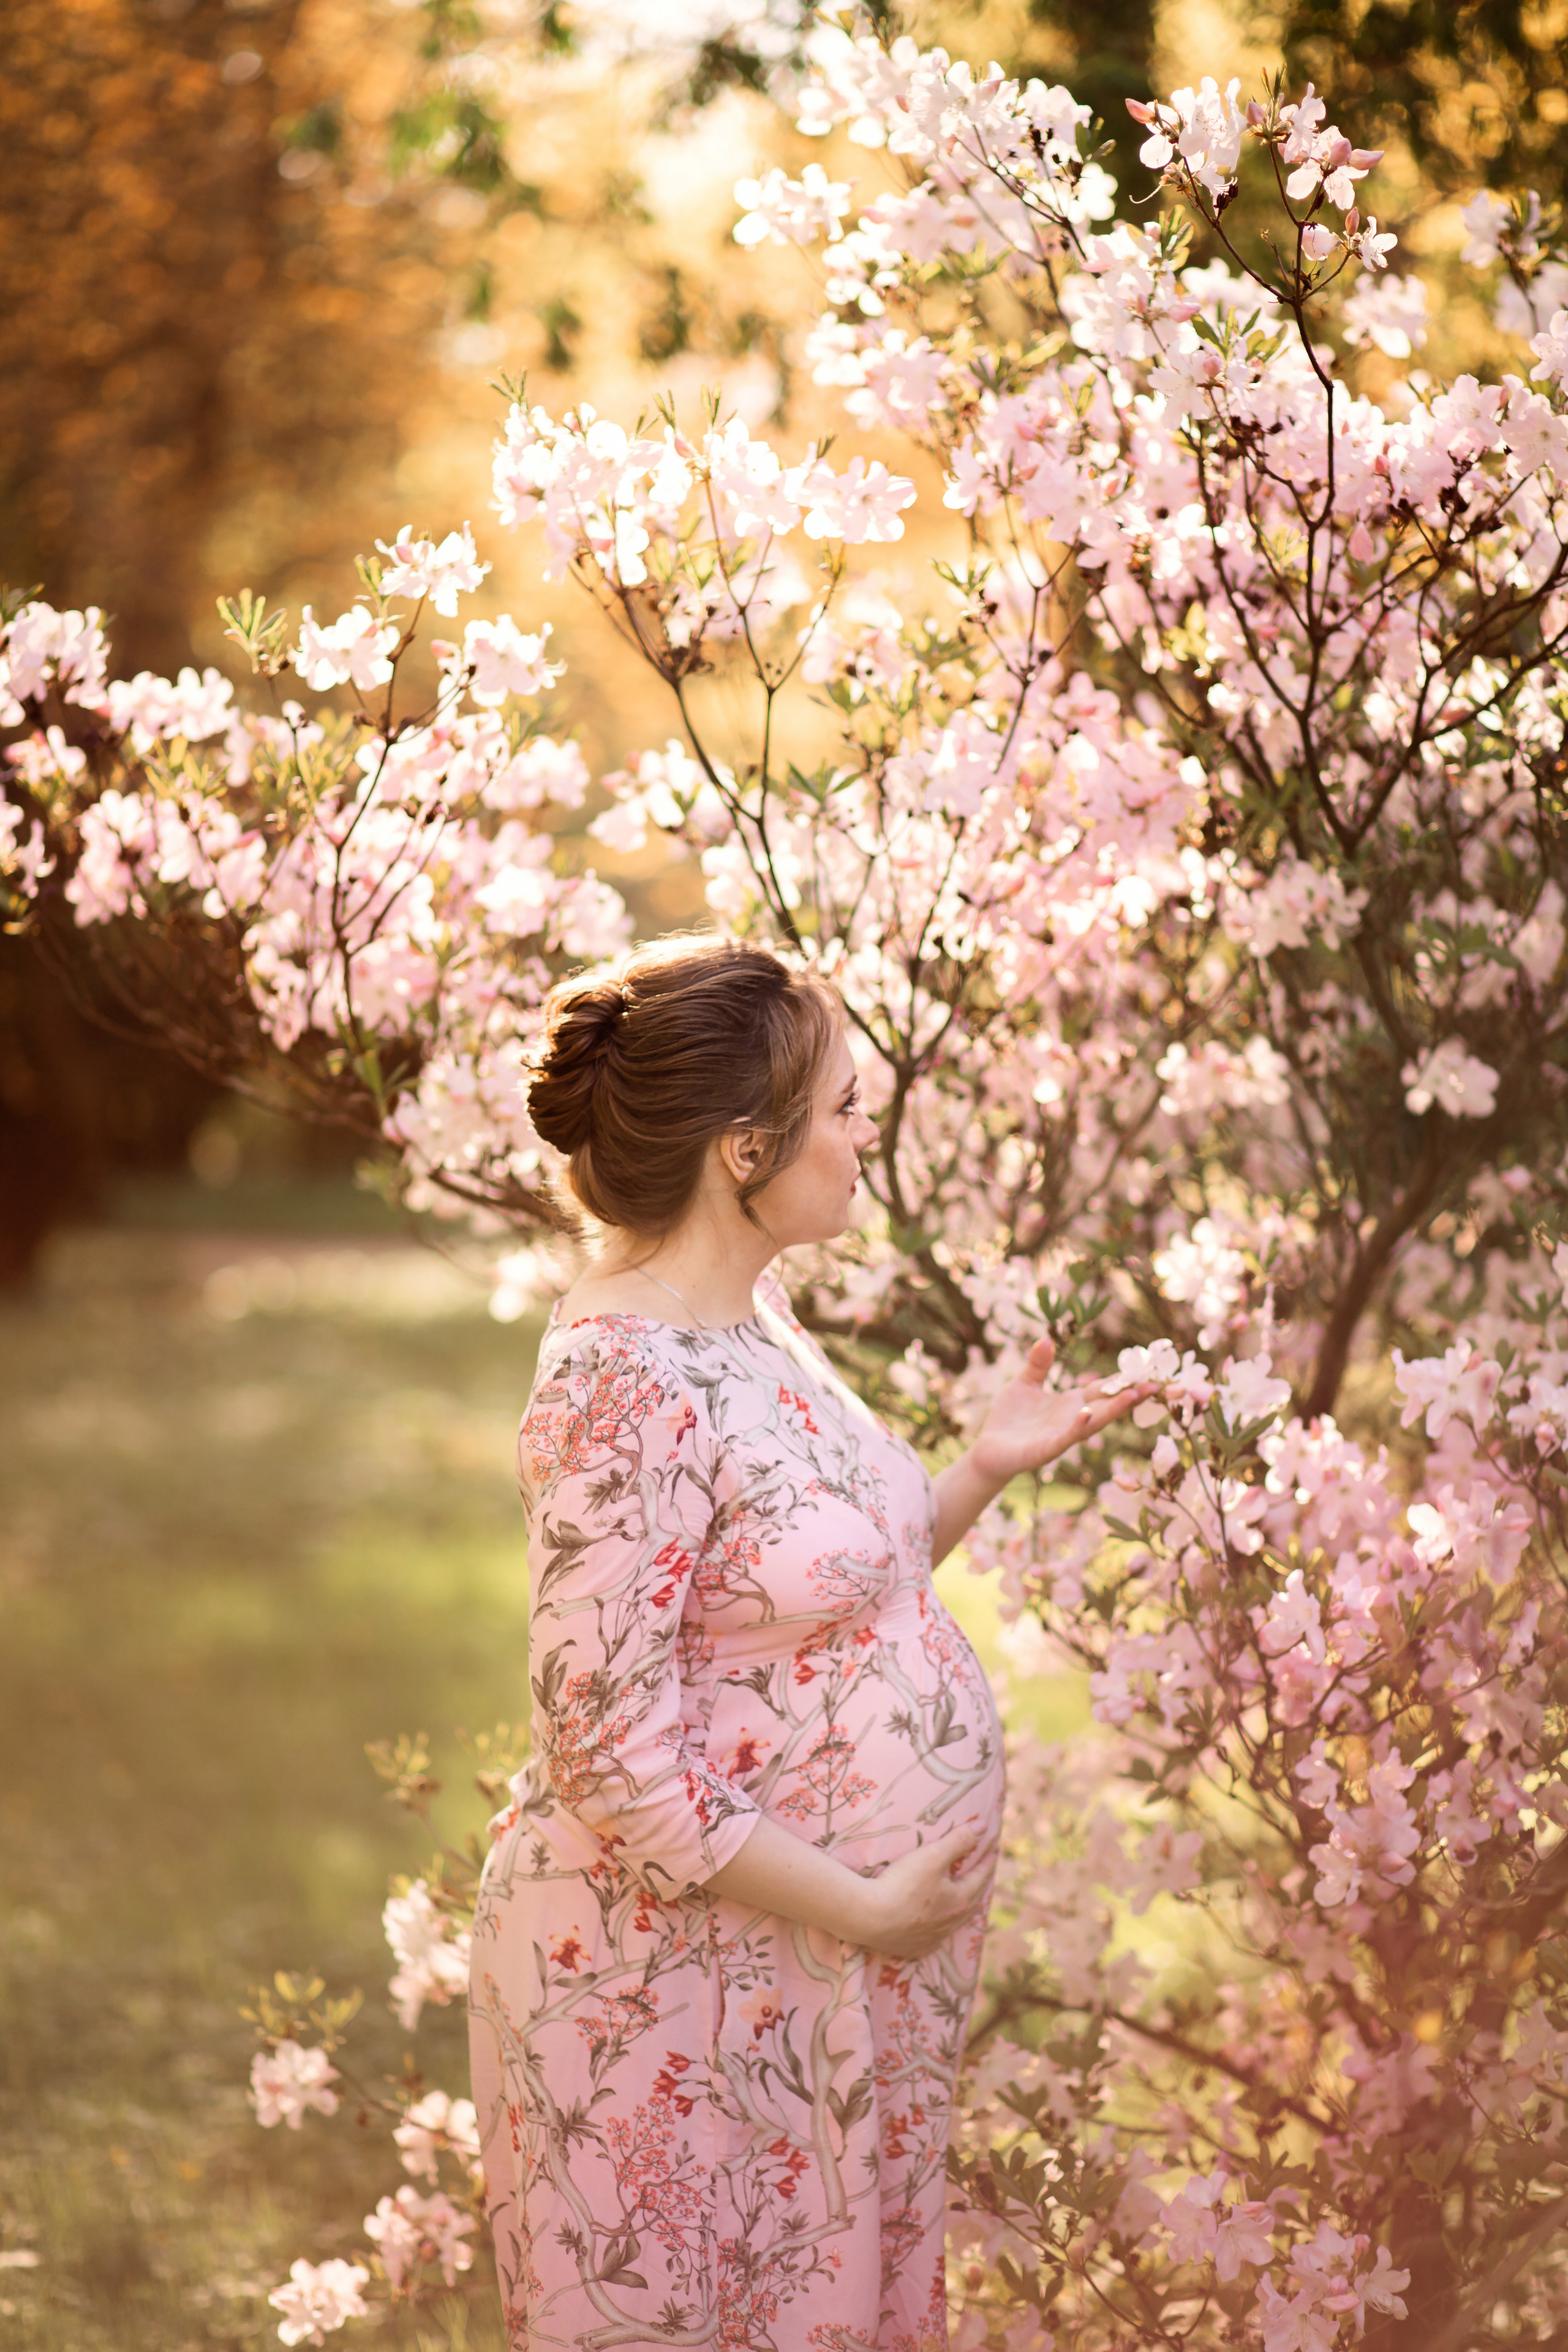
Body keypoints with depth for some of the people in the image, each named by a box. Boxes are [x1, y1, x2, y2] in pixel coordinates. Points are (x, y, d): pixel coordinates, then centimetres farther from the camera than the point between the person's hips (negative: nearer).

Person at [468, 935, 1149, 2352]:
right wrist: (862, 1909, -19)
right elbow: (612, 1751, -24)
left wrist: (987, 1469, 3)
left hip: (827, 1962, 9)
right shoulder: (625, 1390, -23)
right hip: (674, 1975, -9)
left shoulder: (751, 1318, 6)